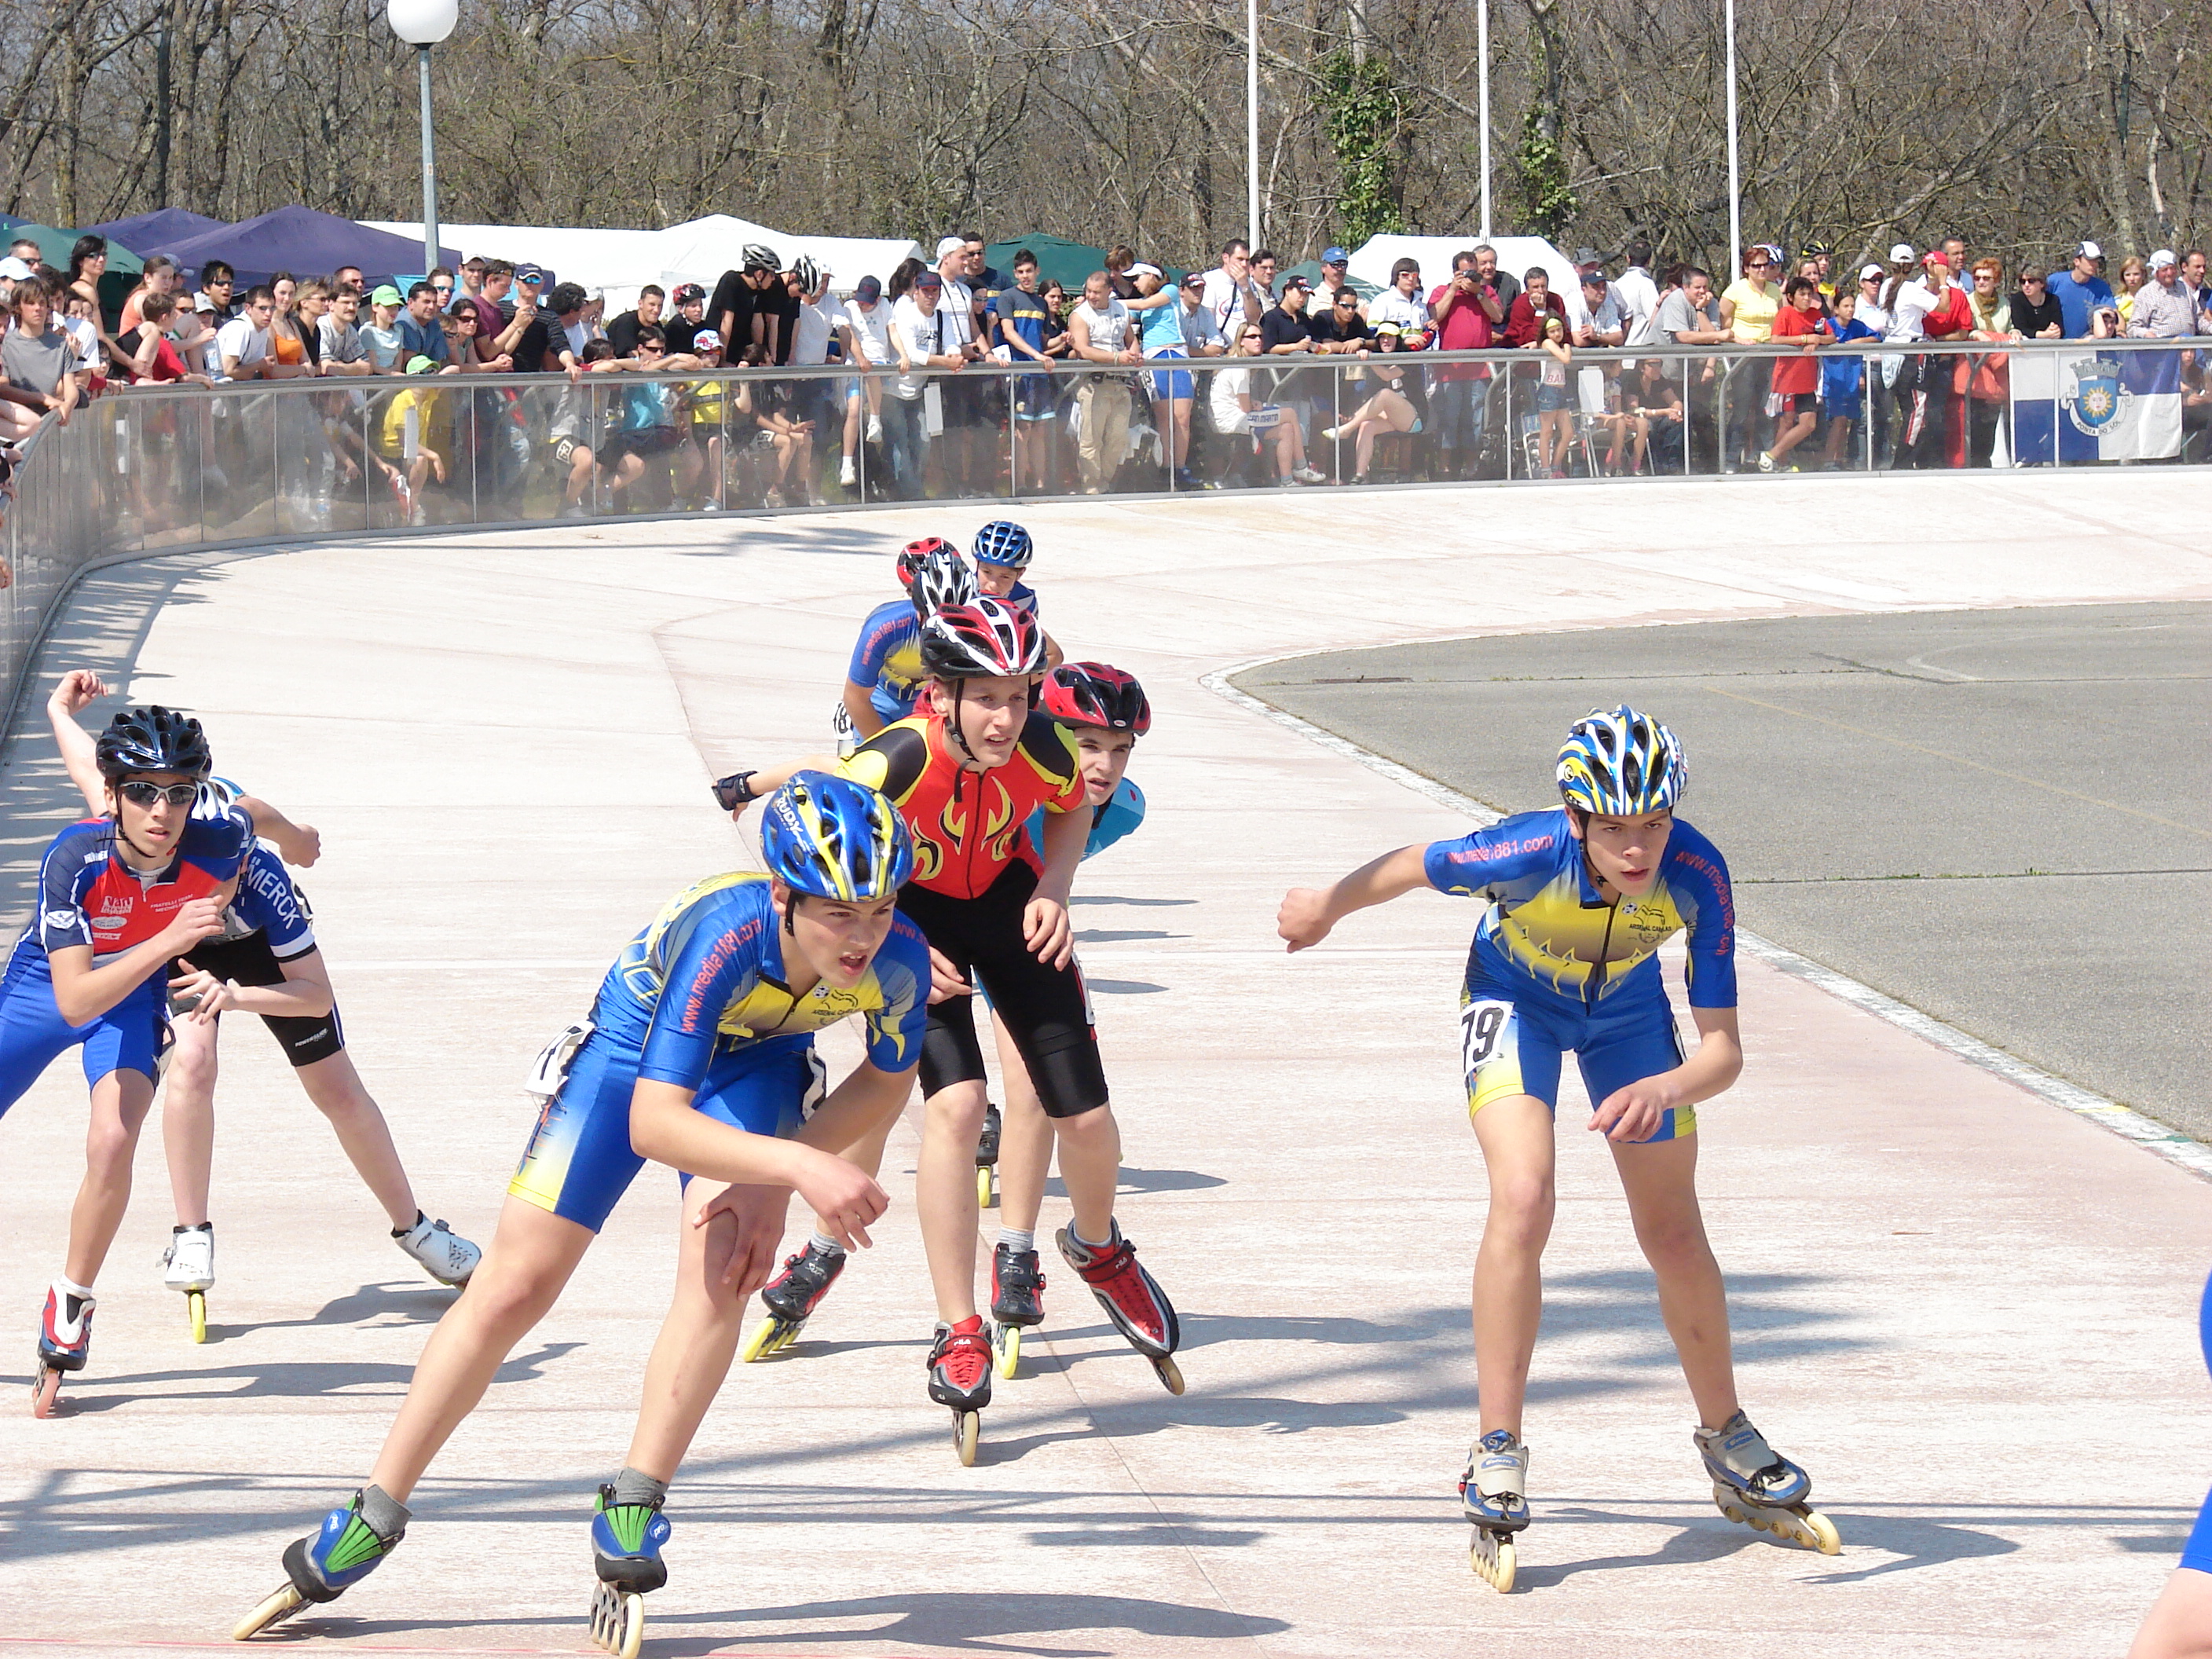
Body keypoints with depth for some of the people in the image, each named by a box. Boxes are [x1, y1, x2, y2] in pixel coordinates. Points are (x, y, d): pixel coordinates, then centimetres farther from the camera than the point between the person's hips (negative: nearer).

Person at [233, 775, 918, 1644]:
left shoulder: (898, 958, -31)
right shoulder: (724, 934, -43)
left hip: (755, 1061, 2)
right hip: (637, 1046, -2)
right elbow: (652, 1123, -44)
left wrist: (774, 1184, -22)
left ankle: (631, 1513, -12)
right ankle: (372, 1522, 11)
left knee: (722, 1261, -25)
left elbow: (886, 1083, -9)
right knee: (514, 1287, -2)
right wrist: (798, 1166, -56)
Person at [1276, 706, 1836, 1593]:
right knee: (1522, 1201, -24)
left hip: (1625, 1006, 2)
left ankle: (1731, 1450, 29)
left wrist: (1663, 1090, -55)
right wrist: (1323, 907, 1)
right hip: (1516, 997, -2)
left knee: (1674, 1235, 8)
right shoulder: (1528, 853, -40)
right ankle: (1497, 1460, -16)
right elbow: (1411, 866, -17)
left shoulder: (1695, 875, -36)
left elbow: (1724, 1047, -34)